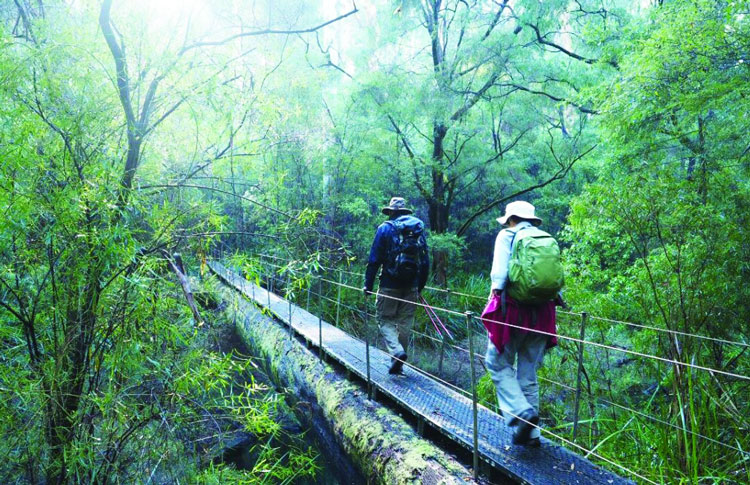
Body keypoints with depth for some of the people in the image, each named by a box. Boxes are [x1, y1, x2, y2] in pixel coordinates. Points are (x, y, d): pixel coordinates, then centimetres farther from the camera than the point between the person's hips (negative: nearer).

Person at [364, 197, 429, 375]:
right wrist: (420, 286, 18)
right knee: (405, 323, 11)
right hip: (411, 286, 4)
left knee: (385, 319, 6)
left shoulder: (385, 228, -4)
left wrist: (368, 285, -2)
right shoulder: (419, 229, 9)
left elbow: (374, 260, -8)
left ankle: (396, 351, -16)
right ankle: (398, 364, 18)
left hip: (390, 285, -4)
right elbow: (425, 262, 11)